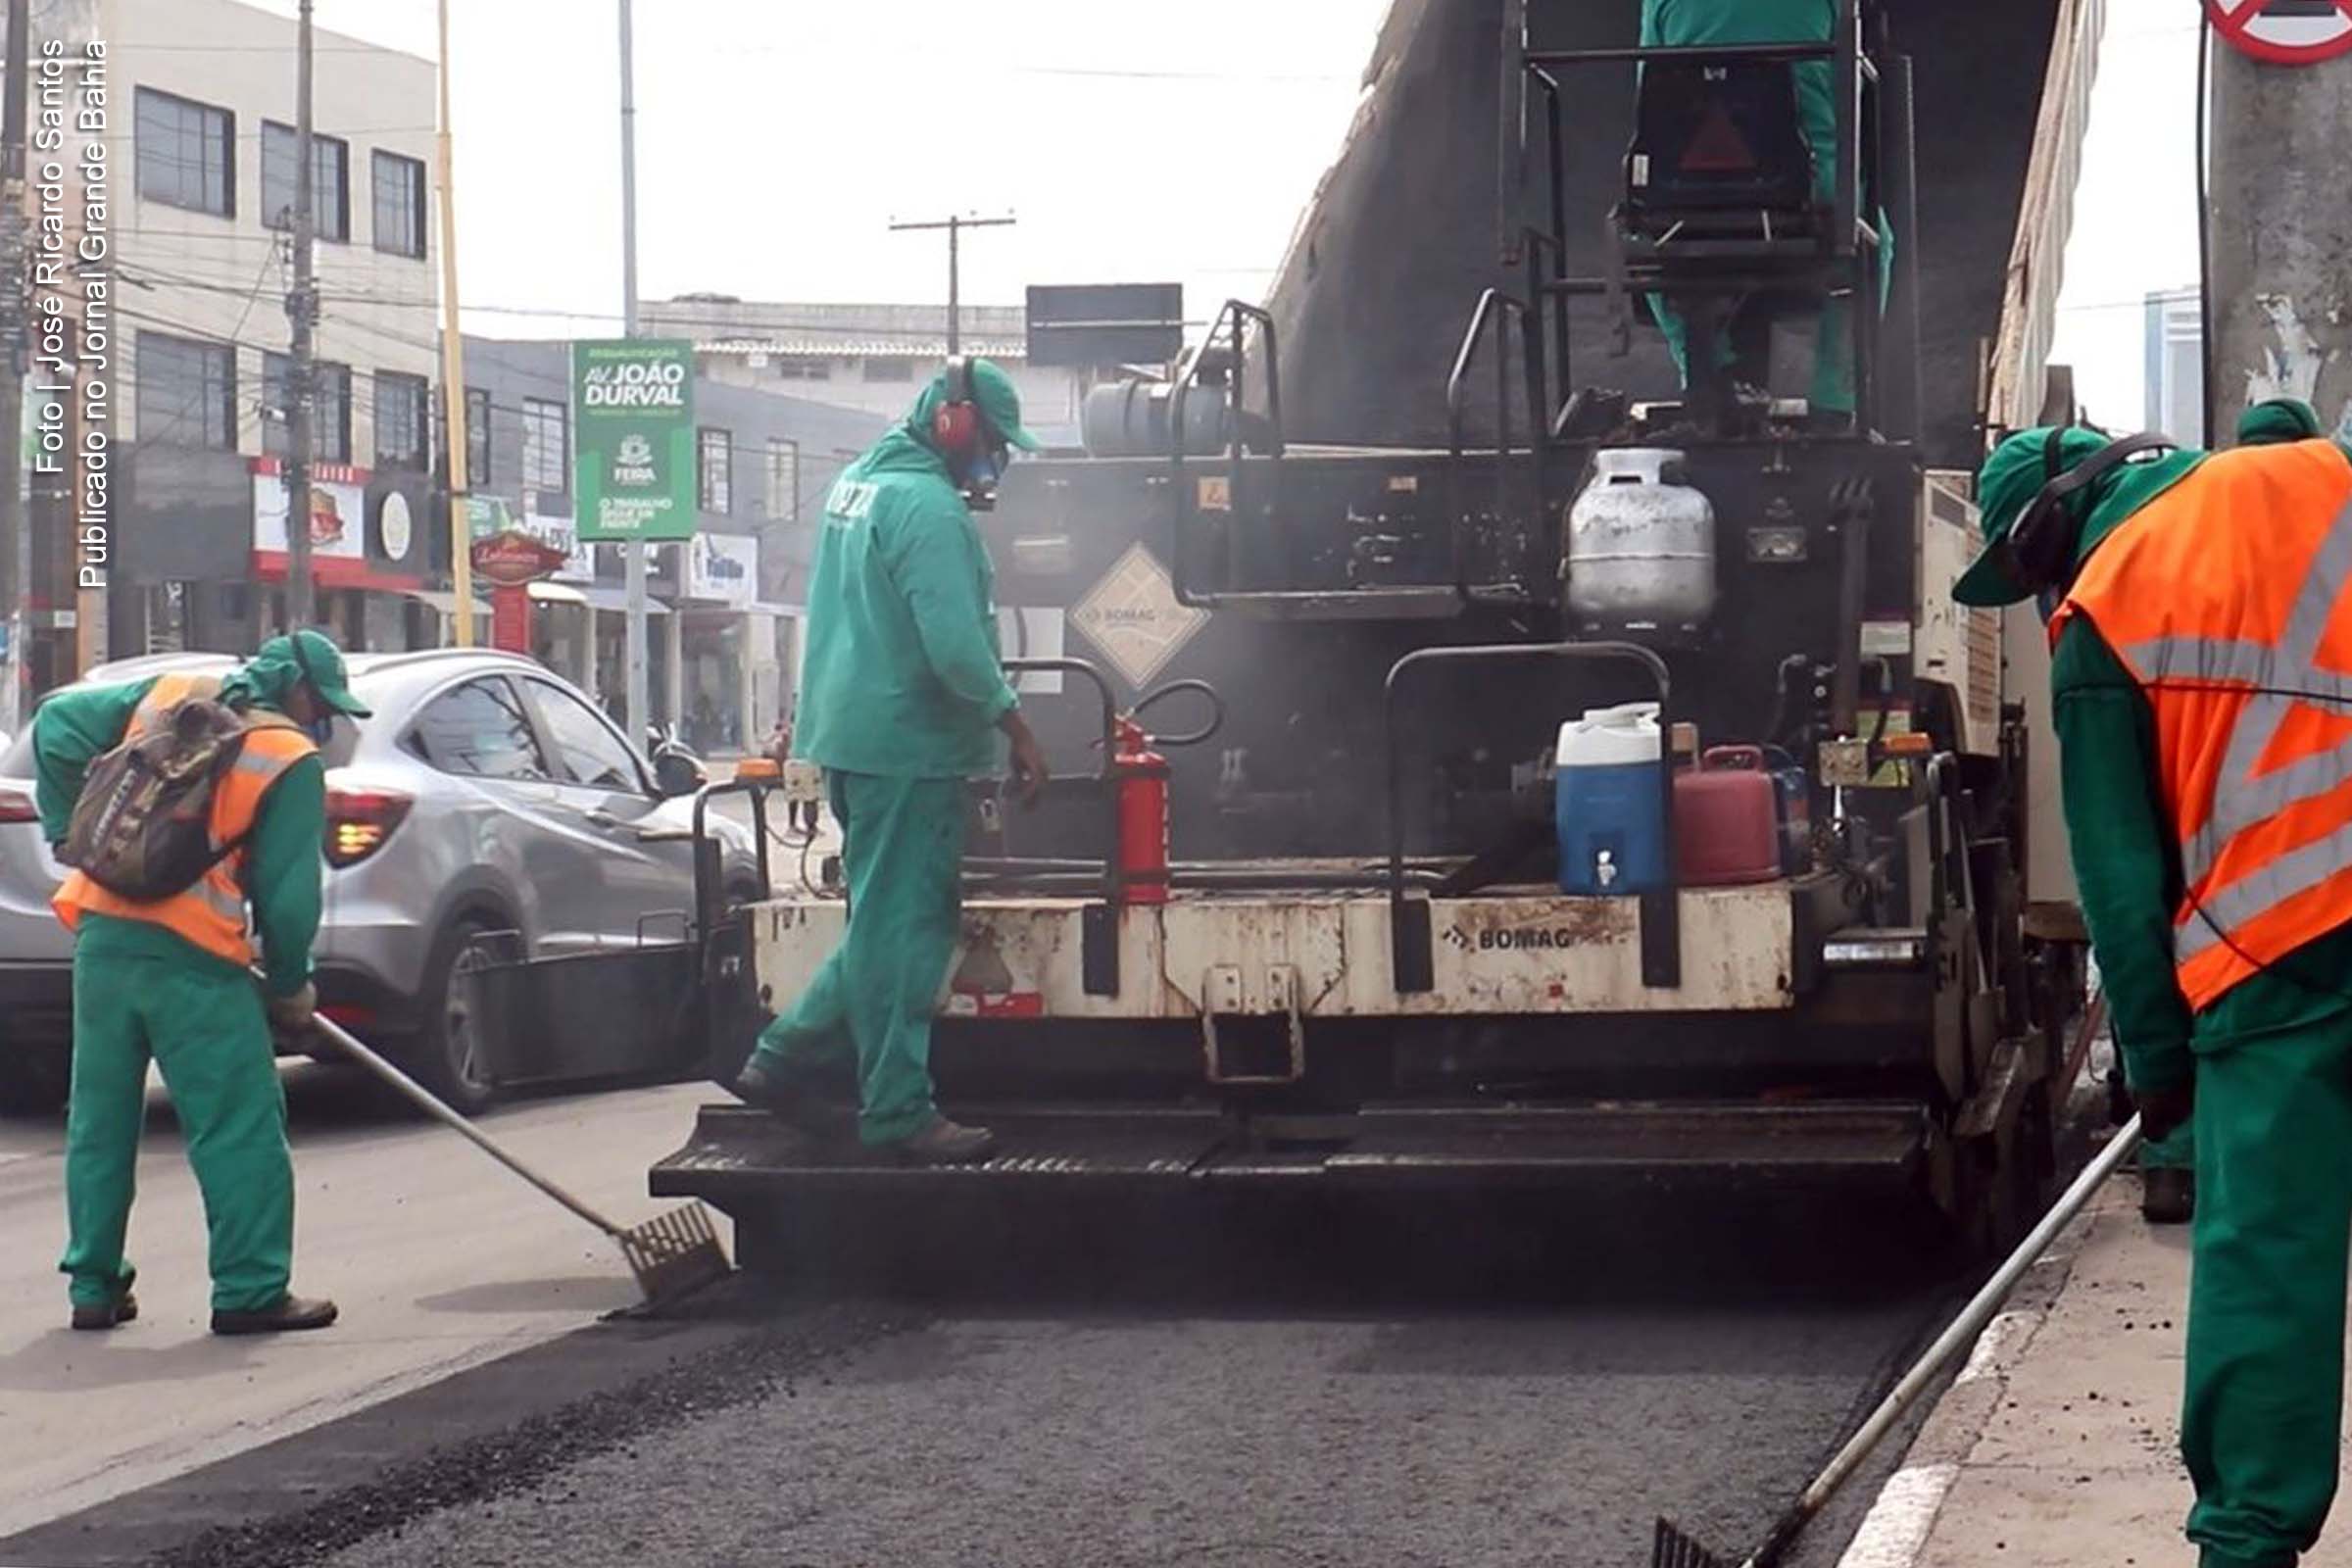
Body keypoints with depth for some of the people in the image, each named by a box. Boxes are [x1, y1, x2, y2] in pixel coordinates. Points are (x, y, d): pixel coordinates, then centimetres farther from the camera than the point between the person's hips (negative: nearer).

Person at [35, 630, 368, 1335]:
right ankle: (252, 1291, 0)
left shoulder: (165, 696, 14)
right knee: (240, 1129, 1)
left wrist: (70, 829, 21)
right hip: (193, 958, -6)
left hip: (101, 934, 6)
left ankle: (94, 1287, 19)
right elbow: (289, 891, -4)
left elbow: (58, 723, 15)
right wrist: (291, 986, 10)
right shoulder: (291, 761, -2)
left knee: (99, 1121, 14)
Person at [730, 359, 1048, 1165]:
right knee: (903, 927, -4)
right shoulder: (929, 507, -18)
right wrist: (1015, 726, -12)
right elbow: (956, 647, -23)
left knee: (885, 922, 17)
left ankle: (784, 1061, 18)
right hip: (908, 744, -10)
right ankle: (899, 1113, 0)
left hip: (853, 731, 10)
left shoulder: (858, 481, 14)